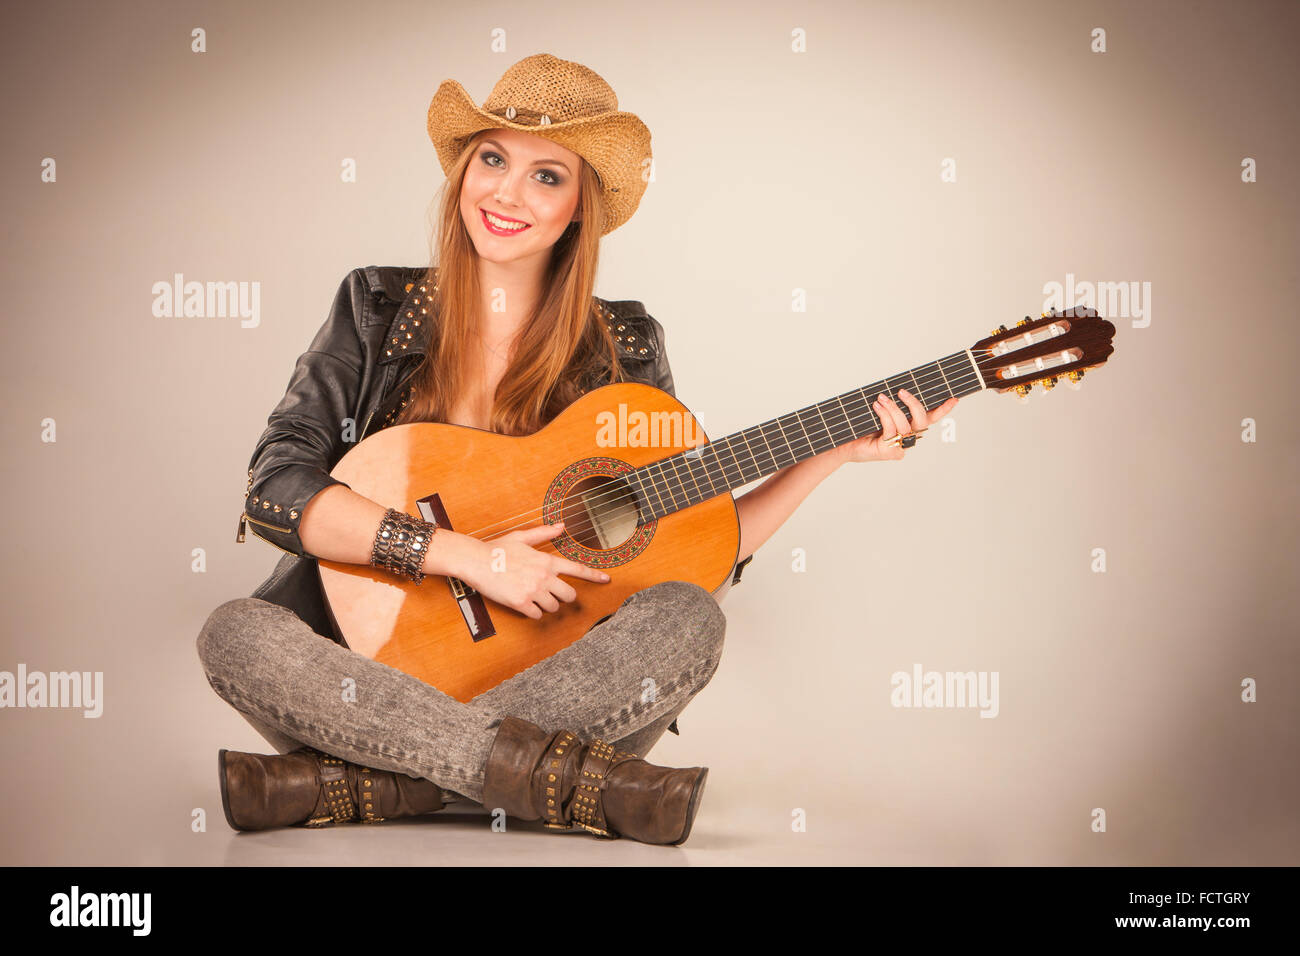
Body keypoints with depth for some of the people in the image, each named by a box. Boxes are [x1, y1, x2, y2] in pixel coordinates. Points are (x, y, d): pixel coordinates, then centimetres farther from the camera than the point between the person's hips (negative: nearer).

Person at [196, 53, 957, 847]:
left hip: (558, 685, 1)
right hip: (388, 669, 0)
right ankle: (572, 779, -31)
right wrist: (467, 557, -17)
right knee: (234, 634, -28)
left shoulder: (623, 350, 7)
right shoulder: (378, 308, 5)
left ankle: (351, 785, -28)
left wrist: (833, 454, 0)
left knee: (690, 620, -27)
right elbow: (275, 490, -7)